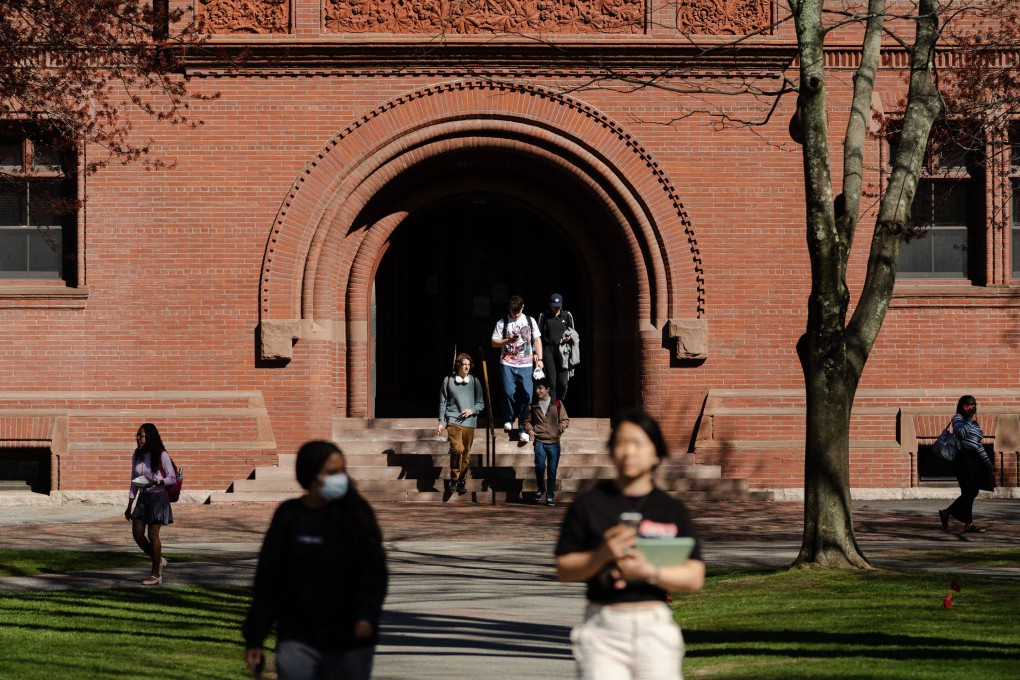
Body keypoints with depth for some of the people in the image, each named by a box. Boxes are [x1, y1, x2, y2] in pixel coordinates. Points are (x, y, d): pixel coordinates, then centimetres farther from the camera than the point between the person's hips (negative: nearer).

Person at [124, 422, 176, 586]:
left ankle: (155, 574, 5)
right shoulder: (137, 456, 8)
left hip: (158, 497, -6)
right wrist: (129, 506, 12)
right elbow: (134, 482, 13)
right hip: (143, 497, 6)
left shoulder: (161, 455, -10)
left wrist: (155, 482, -26)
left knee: (153, 535, -5)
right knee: (137, 533, 0)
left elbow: (172, 479, -8)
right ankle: (158, 560, 23)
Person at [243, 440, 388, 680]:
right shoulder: (288, 518, -1)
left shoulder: (357, 514, 0)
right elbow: (267, 579, 3)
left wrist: (367, 614, -19)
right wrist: (255, 638, 2)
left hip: (350, 641, 1)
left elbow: (375, 570, -2)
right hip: (299, 639, -1)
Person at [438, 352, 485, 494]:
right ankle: (454, 479, -6)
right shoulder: (448, 381, 5)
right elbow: (443, 403, 8)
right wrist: (441, 422, 2)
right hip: (453, 421, -2)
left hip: (469, 422, 2)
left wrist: (472, 410, -8)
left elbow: (481, 403, 12)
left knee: (466, 454, 4)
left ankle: (462, 481, 19)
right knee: (457, 449, -21)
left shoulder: (474, 381, 8)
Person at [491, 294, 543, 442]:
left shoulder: (530, 321, 9)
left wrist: (539, 359, 2)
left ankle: (522, 427, 2)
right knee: (509, 392, -9)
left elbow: (537, 341, 11)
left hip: (526, 365, 1)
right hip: (508, 364, -1)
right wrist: (508, 340, -13)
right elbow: (494, 343, 4)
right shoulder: (502, 323, 4)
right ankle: (509, 419, 16)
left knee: (527, 394, -6)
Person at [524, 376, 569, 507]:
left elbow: (565, 420, 7)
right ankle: (541, 489, 5)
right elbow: (527, 421, 21)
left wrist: (560, 429, -11)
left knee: (552, 470, 3)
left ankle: (550, 496, 13)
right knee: (540, 466, -19)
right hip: (539, 441, 0)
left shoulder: (557, 404, 4)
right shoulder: (534, 406, 8)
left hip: (554, 442, 0)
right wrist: (529, 429, 1)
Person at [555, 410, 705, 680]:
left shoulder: (672, 510, 7)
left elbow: (694, 578, 2)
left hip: (655, 627, 1)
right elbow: (564, 569, 4)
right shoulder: (589, 504, 5)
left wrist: (648, 572, -14)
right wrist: (603, 555, -14)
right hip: (603, 631, -1)